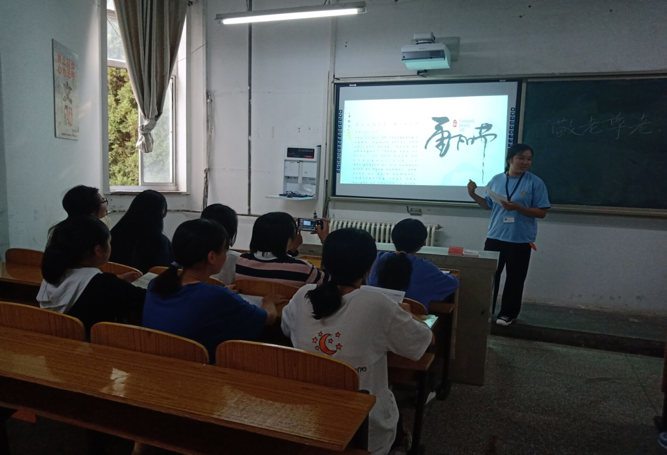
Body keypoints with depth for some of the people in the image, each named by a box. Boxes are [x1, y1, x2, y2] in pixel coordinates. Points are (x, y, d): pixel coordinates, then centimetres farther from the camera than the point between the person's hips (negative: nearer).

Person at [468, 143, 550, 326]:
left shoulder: (535, 183, -6)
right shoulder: (496, 180, 5)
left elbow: (541, 212, -9)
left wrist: (517, 207, -22)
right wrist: (474, 195, -1)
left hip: (520, 240, -3)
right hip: (495, 237, 3)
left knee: (514, 279, 8)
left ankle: (508, 313, 24)